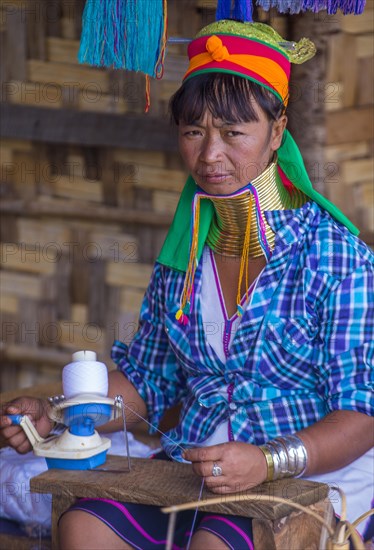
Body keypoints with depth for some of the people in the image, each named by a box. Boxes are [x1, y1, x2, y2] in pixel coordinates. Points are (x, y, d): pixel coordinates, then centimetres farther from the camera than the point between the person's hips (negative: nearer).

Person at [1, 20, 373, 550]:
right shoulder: (182, 253, 9)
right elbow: (146, 378, 18)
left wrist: (269, 461, -29)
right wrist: (56, 418, 1)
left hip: (313, 474, -5)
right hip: (196, 466, 5)